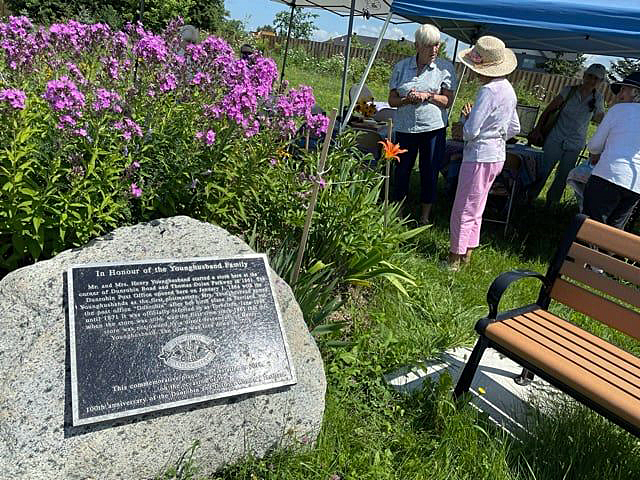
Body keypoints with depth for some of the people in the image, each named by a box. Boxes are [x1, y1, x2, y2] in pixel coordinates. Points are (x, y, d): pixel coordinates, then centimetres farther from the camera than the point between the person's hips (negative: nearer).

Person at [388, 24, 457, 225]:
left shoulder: (445, 67, 1)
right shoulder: (402, 66, 6)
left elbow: (448, 101, -3)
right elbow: (392, 100, 5)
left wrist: (427, 96, -18)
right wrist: (407, 99, -15)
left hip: (433, 127, -1)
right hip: (404, 127, 2)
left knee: (429, 172, 5)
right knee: (402, 170, 8)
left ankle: (424, 217, 20)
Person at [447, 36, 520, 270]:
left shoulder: (488, 91, -20)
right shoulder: (509, 90, 9)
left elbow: (470, 131, -21)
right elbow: (514, 129, 16)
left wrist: (465, 116, -3)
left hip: (480, 157, -9)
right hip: (498, 155, 10)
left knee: (463, 209, 1)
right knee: (476, 208, 19)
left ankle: (454, 258, 10)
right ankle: (468, 252, 30)